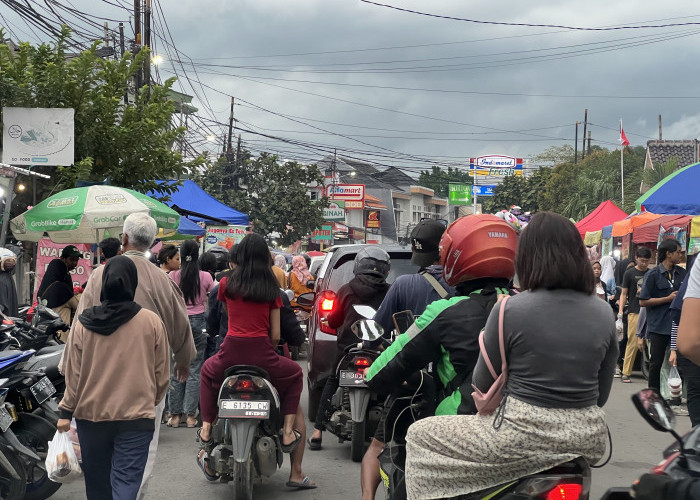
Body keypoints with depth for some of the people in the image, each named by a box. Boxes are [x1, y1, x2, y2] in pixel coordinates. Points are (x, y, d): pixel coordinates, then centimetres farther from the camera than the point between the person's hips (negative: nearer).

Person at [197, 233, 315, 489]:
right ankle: (287, 432, 14)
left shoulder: (226, 283, 5)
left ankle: (206, 428, 20)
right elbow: (276, 335, 5)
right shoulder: (271, 290, 4)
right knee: (295, 375, 28)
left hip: (231, 352, 1)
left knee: (208, 372, 34)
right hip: (262, 354, -1)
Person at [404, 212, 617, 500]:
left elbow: (482, 385, 0)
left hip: (526, 436, -5)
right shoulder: (605, 313, 0)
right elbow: (601, 395, 8)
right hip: (588, 439, 5)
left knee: (419, 436, 14)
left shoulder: (509, 310, -12)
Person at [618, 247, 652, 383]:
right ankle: (626, 373, -2)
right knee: (633, 343, -7)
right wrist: (620, 310, -4)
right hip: (634, 312, -3)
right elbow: (624, 293, 5)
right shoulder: (629, 273, 6)